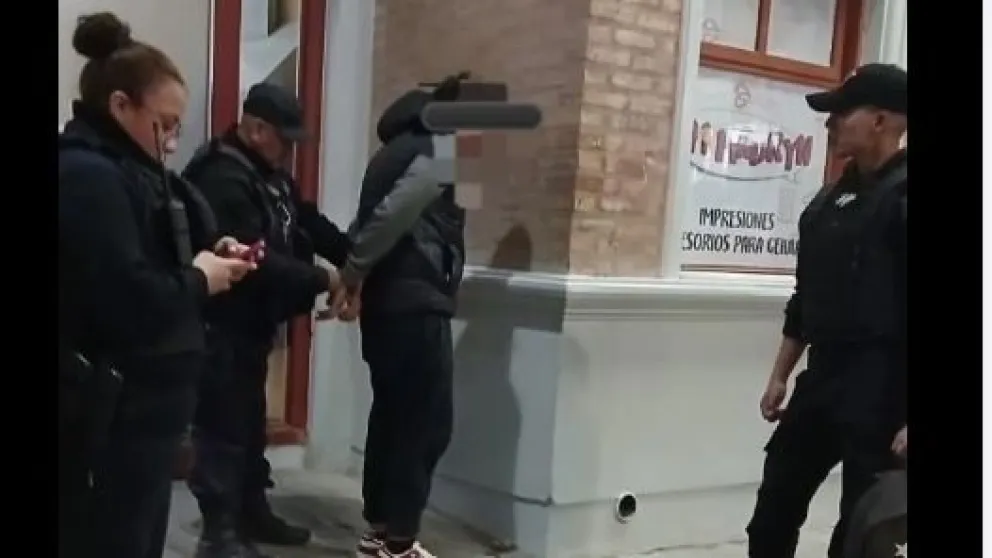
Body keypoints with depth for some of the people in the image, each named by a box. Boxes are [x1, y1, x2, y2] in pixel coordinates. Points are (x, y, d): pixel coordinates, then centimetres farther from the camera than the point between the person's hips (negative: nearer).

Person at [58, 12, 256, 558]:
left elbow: (151, 271, 18)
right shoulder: (87, 176, -17)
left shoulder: (126, 172, 14)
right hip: (106, 417, -10)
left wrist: (213, 256, 0)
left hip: (138, 409, 10)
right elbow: (131, 301, -27)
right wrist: (200, 279, -10)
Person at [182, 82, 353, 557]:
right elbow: (256, 259, -27)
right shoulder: (223, 179, -21)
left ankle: (252, 512, 31)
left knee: (250, 422, 18)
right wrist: (324, 280, -21)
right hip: (221, 327, -10)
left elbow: (311, 225, 10)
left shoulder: (270, 174, 12)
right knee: (223, 427, -3)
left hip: (253, 323, 10)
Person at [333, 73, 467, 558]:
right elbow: (390, 216, -22)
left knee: (394, 418, 14)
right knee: (426, 425, -3)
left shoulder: (409, 149, 18)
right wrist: (354, 273, -11)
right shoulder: (439, 158, -11)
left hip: (391, 305, 10)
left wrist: (354, 274, 5)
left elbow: (378, 218, 11)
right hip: (416, 308, -10)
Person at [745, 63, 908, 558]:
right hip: (823, 376, 8)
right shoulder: (833, 197, 12)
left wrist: (905, 417, -21)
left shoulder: (900, 196, -13)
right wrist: (780, 375, 17)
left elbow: (897, 305, -19)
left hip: (881, 387, -8)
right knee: (774, 508, 15)